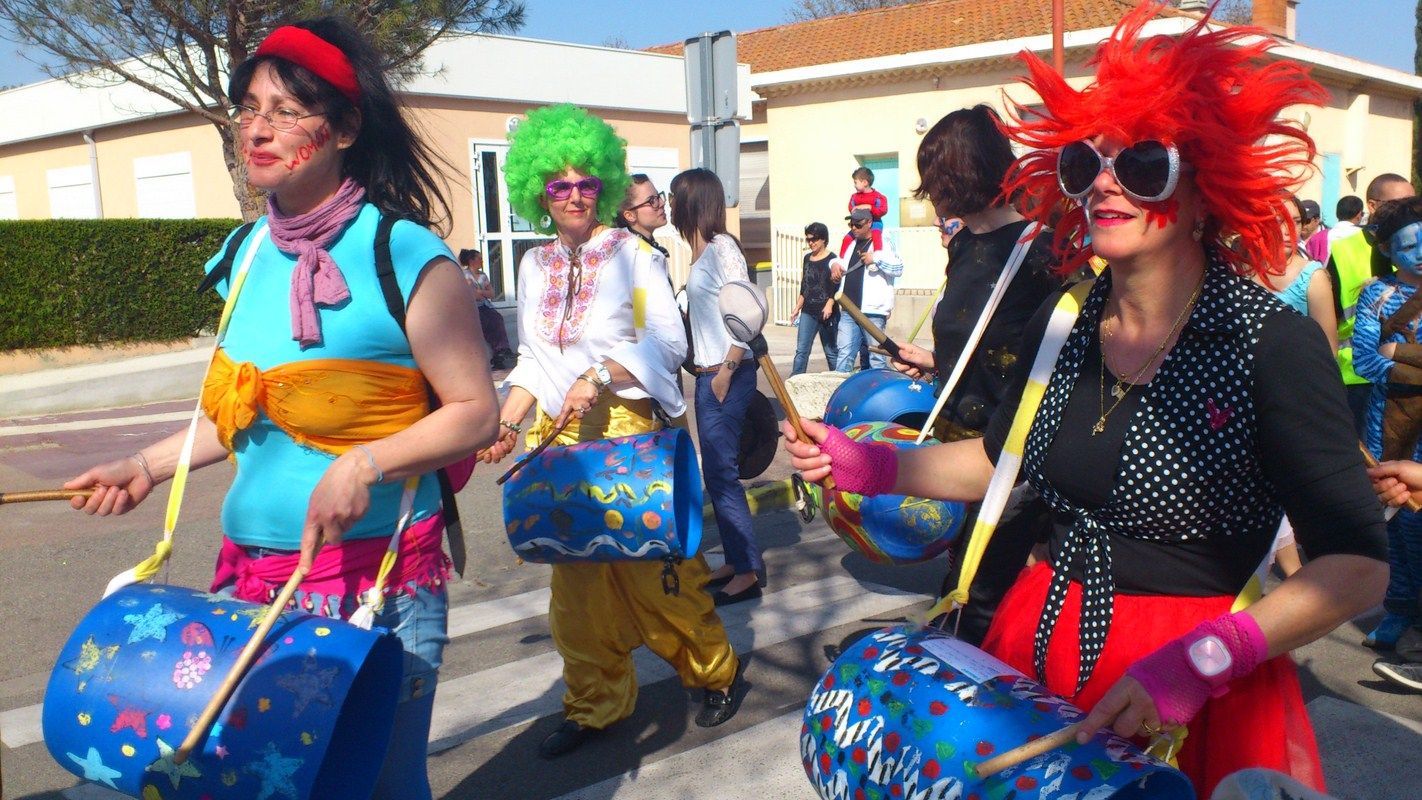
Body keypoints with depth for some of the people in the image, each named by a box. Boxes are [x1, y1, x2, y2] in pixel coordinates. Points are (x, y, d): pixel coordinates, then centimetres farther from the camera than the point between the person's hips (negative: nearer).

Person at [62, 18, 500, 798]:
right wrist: (148, 465, 10)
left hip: (376, 581, -6)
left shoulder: (404, 256, -15)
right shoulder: (248, 252, 5)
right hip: (251, 571, 7)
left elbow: (475, 411, -13)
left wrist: (366, 463, -25)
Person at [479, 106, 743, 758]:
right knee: (576, 577, 7)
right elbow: (532, 359, 16)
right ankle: (594, 703, 20)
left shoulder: (631, 252, -1)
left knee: (653, 567, -2)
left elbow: (668, 341, -10)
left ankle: (714, 672, 20)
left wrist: (599, 378, -21)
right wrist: (506, 422, 4)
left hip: (631, 431, -5)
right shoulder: (534, 266, 13)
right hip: (560, 437, 5)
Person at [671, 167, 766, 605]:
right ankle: (735, 560, 24)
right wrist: (706, 370, 11)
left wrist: (727, 371, -19)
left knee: (721, 472, -5)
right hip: (708, 374, 9)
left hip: (726, 375, -9)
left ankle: (748, 571, 3)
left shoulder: (721, 248, -13)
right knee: (716, 473, 13)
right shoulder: (703, 251, 14)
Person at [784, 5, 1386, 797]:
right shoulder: (1063, 322, -2)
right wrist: (866, 465, 0)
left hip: (1199, 699, -5)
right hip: (1042, 649, 5)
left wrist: (1203, 661, -31)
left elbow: (1357, 568, -18)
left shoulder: (1274, 345, -17)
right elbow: (1002, 458, 12)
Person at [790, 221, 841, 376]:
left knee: (831, 351, 5)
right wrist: (797, 308, 17)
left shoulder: (832, 260, -4)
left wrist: (829, 305, -25)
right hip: (808, 312, 5)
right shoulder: (807, 258, 14)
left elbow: (837, 287, -11)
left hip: (826, 313, -5)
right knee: (801, 350, -3)